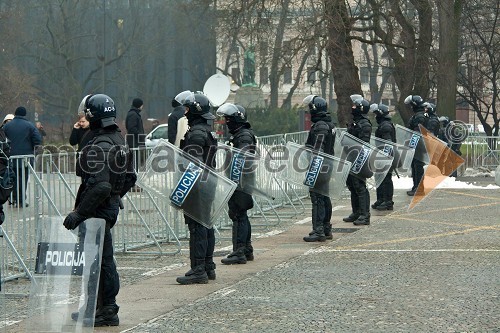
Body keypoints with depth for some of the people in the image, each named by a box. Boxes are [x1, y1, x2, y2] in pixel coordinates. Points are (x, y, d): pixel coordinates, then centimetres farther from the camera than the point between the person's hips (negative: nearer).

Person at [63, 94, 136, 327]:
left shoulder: (100, 146, -21)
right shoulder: (119, 140, 10)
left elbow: (101, 186, -28)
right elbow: (130, 177, 18)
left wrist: (79, 213, -26)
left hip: (98, 210, -10)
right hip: (111, 206, 10)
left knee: (101, 259, -3)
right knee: (101, 258, 17)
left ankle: (107, 312, 1)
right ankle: (97, 306, 25)